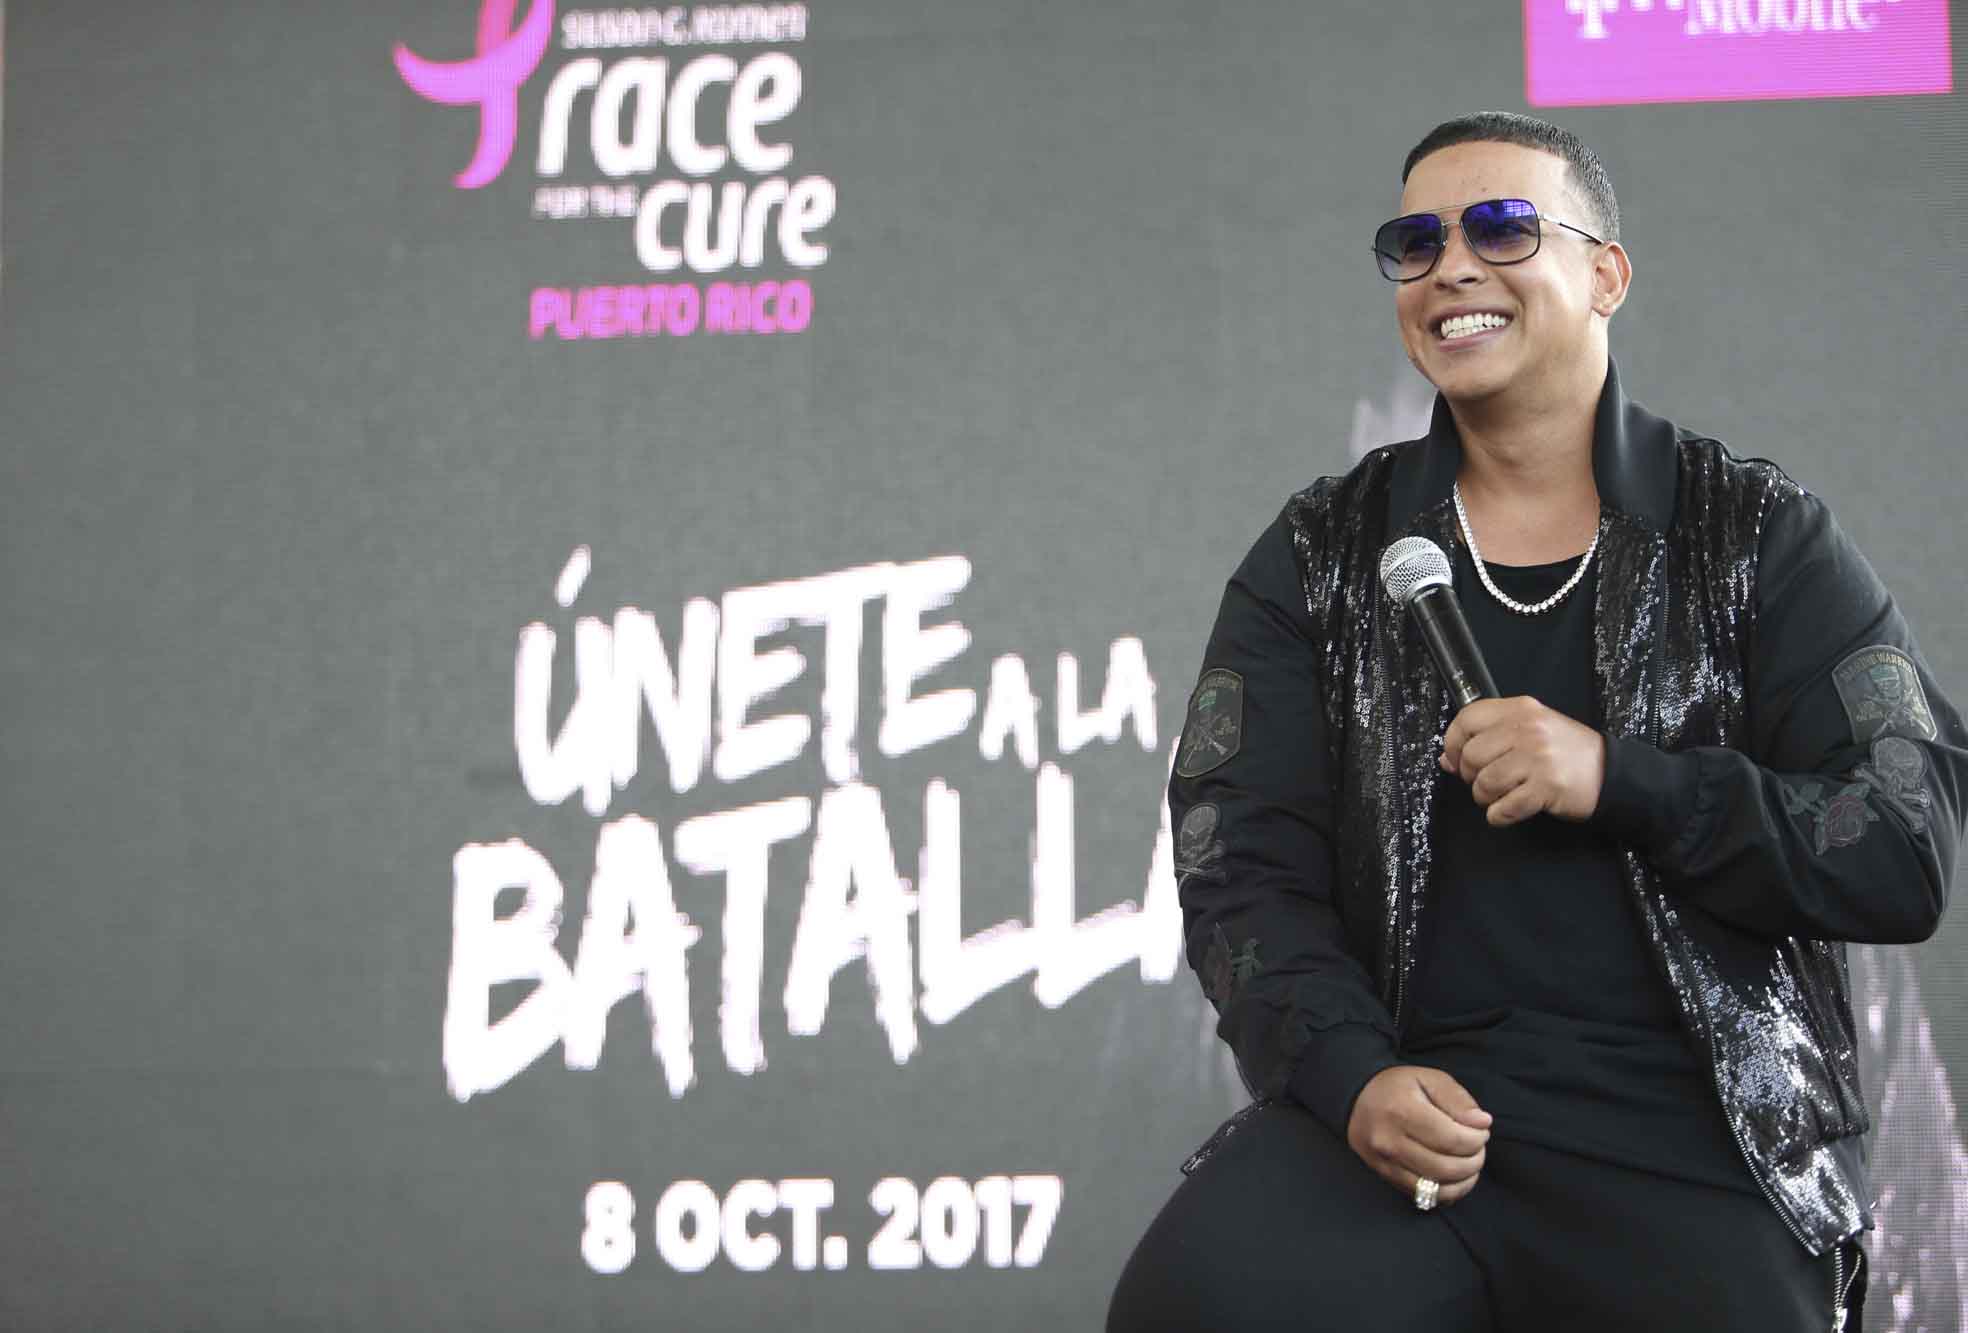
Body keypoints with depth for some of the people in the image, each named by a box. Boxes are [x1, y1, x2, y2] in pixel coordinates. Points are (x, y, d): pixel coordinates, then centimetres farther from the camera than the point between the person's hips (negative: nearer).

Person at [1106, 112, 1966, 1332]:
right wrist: (1350, 1073, -14)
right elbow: (1242, 866, 6)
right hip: (1401, 1112, 1)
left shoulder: (1757, 535, 7)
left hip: (1698, 1150, -1)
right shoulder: (1322, 556, 12)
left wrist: (1615, 778, -12)